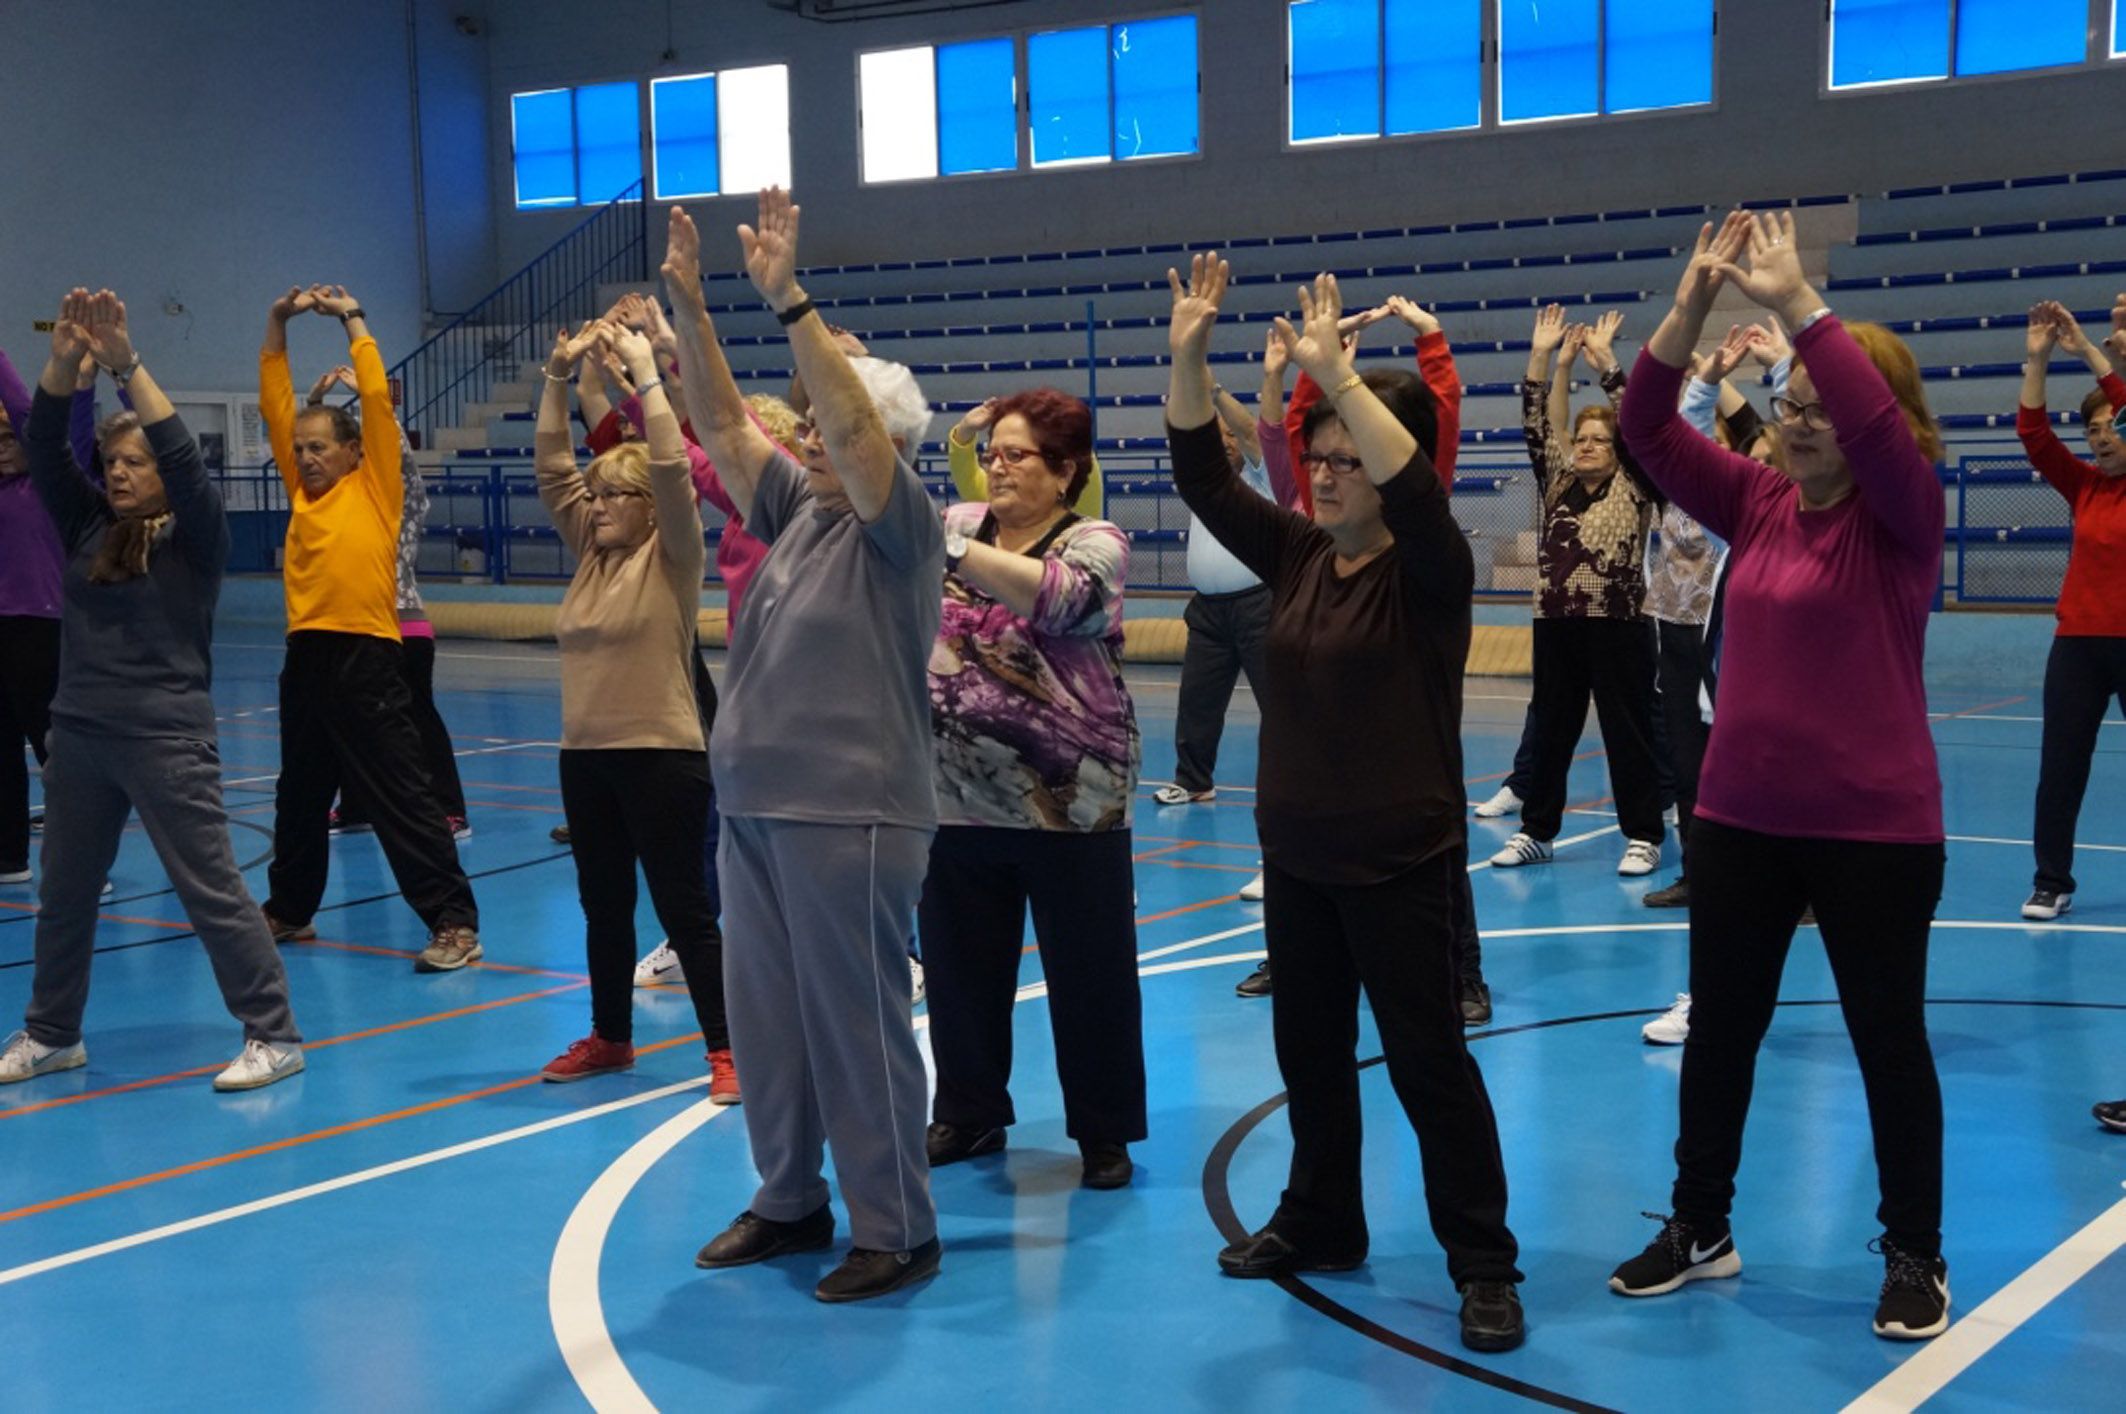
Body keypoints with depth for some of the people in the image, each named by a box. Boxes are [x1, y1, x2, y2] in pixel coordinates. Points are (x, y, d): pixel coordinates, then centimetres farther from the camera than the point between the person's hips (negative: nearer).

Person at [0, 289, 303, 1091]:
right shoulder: (87, 529, 9)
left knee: (210, 890, -5)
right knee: (64, 892, 15)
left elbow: (182, 456, -19)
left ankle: (274, 1037, 2)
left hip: (167, 741, -6)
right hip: (79, 736, 6)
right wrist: (64, 362, -13)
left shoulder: (195, 540, -5)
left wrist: (125, 365, -22)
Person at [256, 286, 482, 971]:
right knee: (300, 795, 19)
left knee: (403, 797, -7)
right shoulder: (302, 491, 13)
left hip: (366, 657, -7)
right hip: (306, 656, 7)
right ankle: (290, 907, 35)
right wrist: (277, 324, 7)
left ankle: (455, 924, -5)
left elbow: (377, 400, -7)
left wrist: (351, 319, 0)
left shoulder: (375, 488, -2)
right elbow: (275, 405, 12)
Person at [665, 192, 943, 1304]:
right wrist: (688, 307, 0)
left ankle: (894, 1231, 9)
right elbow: (721, 424, 10)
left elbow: (854, 424, -22)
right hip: (751, 809, 8)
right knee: (764, 1020, 14)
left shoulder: (901, 524, -8)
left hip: (850, 816, -8)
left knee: (859, 1026, -2)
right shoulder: (796, 508, 12)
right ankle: (789, 1201, 28)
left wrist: (789, 302, -27)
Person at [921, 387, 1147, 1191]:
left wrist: (947, 548, -35)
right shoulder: (957, 524, 8)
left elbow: (1059, 595, -27)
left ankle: (1104, 1131, 20)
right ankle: (967, 1113, 31)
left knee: (1088, 972, 6)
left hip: (1069, 802, -4)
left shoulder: (1095, 544, -6)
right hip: (957, 796, 4)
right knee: (960, 966, 14)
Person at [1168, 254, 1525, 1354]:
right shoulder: (1295, 552, 5)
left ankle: (1484, 1263, 9)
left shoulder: (1429, 571, -12)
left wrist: (1337, 373, -39)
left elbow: (1416, 490, -33)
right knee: (1308, 1052, 17)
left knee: (1428, 1062, -1)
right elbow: (1202, 478, 0)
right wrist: (1188, 358, -12)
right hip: (1296, 854, 7)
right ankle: (1319, 1222, 33)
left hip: (1397, 861, -6)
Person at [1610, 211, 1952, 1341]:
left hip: (1874, 827, -5)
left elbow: (1873, 419, -29)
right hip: (1740, 818, 5)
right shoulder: (1758, 504, 4)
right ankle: (1699, 1227, 30)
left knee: (1890, 1040, 7)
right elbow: (1648, 431, -3)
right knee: (1718, 1031, 14)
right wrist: (1693, 305, -14)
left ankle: (1914, 1256, 23)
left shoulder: (1903, 516, -9)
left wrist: (1796, 301, -29)